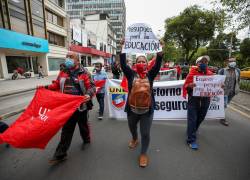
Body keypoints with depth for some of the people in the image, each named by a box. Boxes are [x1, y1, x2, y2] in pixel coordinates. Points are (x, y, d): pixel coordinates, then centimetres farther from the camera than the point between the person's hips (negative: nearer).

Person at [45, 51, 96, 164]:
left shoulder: (84, 73, -9)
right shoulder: (63, 73, 6)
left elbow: (92, 86, -13)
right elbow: (57, 85, 17)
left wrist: (89, 94, -31)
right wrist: (46, 87, 3)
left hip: (81, 105, -3)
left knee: (83, 124, 18)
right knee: (66, 129, 11)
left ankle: (86, 140, 47)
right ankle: (60, 154, 23)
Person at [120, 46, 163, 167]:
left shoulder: (150, 75, 0)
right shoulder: (131, 74, -3)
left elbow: (158, 64, -9)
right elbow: (123, 64, -11)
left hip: (147, 110, -1)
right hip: (132, 109, 1)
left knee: (145, 133, 8)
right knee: (132, 128, 26)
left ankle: (143, 154, 32)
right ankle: (134, 139, 59)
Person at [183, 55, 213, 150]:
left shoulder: (210, 74, 8)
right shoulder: (192, 73, -6)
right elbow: (185, 85, -6)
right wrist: (190, 85, -27)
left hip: (205, 99, 5)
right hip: (194, 99, -5)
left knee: (200, 117, 17)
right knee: (192, 119, -3)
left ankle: (193, 131, 43)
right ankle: (191, 140, 6)